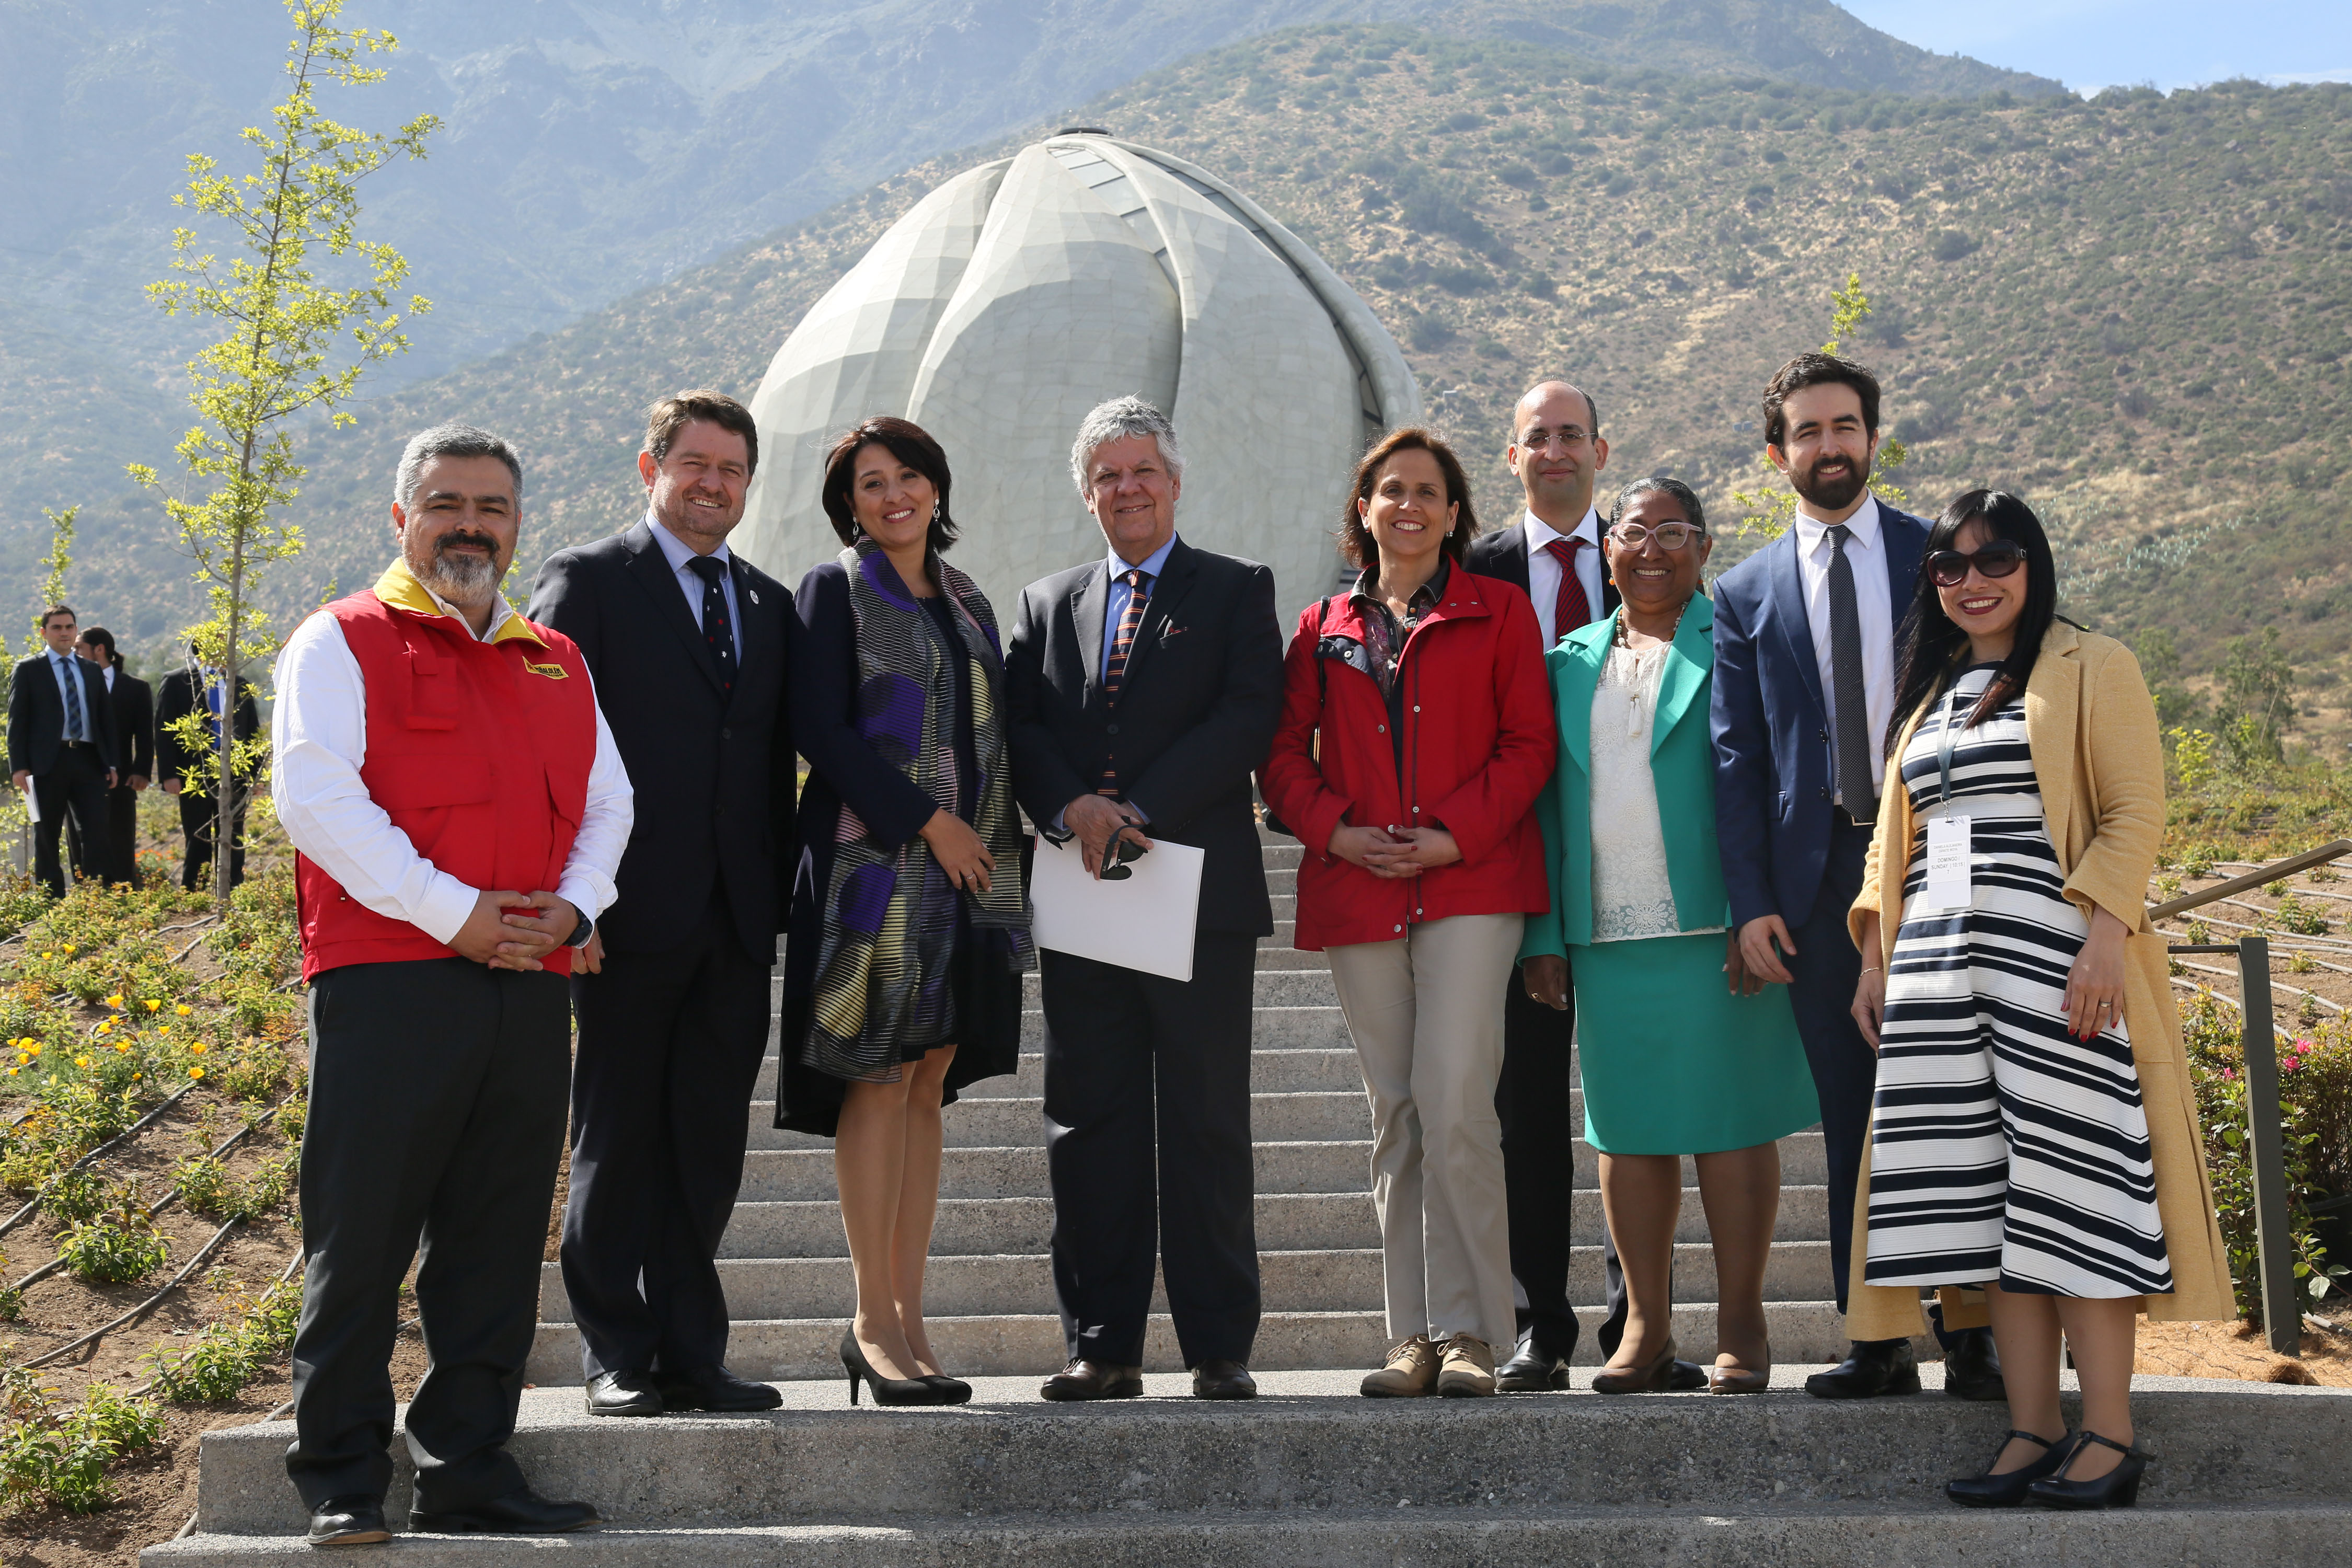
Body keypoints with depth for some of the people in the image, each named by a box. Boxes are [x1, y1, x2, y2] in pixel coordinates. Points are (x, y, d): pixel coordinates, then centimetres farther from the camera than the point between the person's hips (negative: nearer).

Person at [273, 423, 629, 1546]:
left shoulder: (558, 665, 20)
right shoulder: (342, 642, 3)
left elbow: (607, 802, 18)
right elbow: (315, 797, -9)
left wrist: (571, 908, -2)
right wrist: (453, 912, -14)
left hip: (530, 987, 5)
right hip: (388, 980, -5)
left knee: (498, 1246, 8)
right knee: (360, 1240, -2)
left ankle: (469, 1473, 16)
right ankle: (341, 1484, 8)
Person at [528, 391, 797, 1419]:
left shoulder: (769, 605, 17)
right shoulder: (586, 582, 0)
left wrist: (778, 898, 8)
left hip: (736, 924, 5)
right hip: (632, 916, -5)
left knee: (709, 1145, 8)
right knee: (618, 1143, 3)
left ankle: (692, 1354, 16)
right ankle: (617, 1361, 11)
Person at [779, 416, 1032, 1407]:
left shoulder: (968, 606, 19)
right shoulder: (835, 592, 1)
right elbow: (819, 729, -9)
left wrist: (999, 843, 7)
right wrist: (928, 823, -14)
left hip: (968, 870, 6)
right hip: (875, 864, -6)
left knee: (926, 1087, 4)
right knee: (881, 1083, -7)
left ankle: (905, 1318, 7)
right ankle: (875, 1324, -3)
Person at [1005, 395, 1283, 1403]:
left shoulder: (1237, 592, 8)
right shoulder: (1048, 603, 19)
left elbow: (1248, 717, -6)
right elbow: (1023, 726, 7)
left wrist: (1139, 812, -15)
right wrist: (1072, 809, -13)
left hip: (1200, 891, -3)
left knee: (1206, 1128, -1)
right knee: (1089, 1127, 4)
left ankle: (1219, 1347, 4)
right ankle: (1103, 1346, 10)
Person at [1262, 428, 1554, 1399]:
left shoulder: (1497, 612, 8)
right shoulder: (1323, 629, 16)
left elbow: (1529, 743, 2)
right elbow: (1284, 755, 12)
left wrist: (1456, 834, -11)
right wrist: (1335, 829, -6)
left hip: (1470, 884, -3)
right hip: (1357, 895, 3)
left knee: (1455, 1100, -15)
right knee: (1395, 1116, 5)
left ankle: (1470, 1330, -6)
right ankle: (1413, 1336, 10)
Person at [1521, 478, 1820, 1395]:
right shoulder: (1571, 663, 16)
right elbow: (1546, 802, 15)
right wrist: (1542, 932, 8)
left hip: (1715, 932, -4)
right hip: (1604, 938, 4)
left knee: (1731, 1125, -1)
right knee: (1627, 1132, 7)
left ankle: (1741, 1327, 8)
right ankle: (1647, 1328, 15)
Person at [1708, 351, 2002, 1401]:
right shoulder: (1747, 593, 11)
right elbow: (1737, 753, 8)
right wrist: (1751, 902, -1)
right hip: (1818, 873, 2)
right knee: (1850, 1116, 4)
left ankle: (1973, 1337, 6)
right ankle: (1877, 1344, 11)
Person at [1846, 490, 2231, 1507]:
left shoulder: (2092, 670, 3)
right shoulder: (1927, 693, 21)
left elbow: (2134, 813, -6)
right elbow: (1894, 838, 23)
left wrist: (2104, 933, -18)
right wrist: (1877, 955, 14)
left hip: (2054, 963, -5)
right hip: (1942, 969, 6)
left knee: (2068, 1185, -8)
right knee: (1983, 1192, 1)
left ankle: (2110, 1438, -3)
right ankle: (2032, 1432, 5)